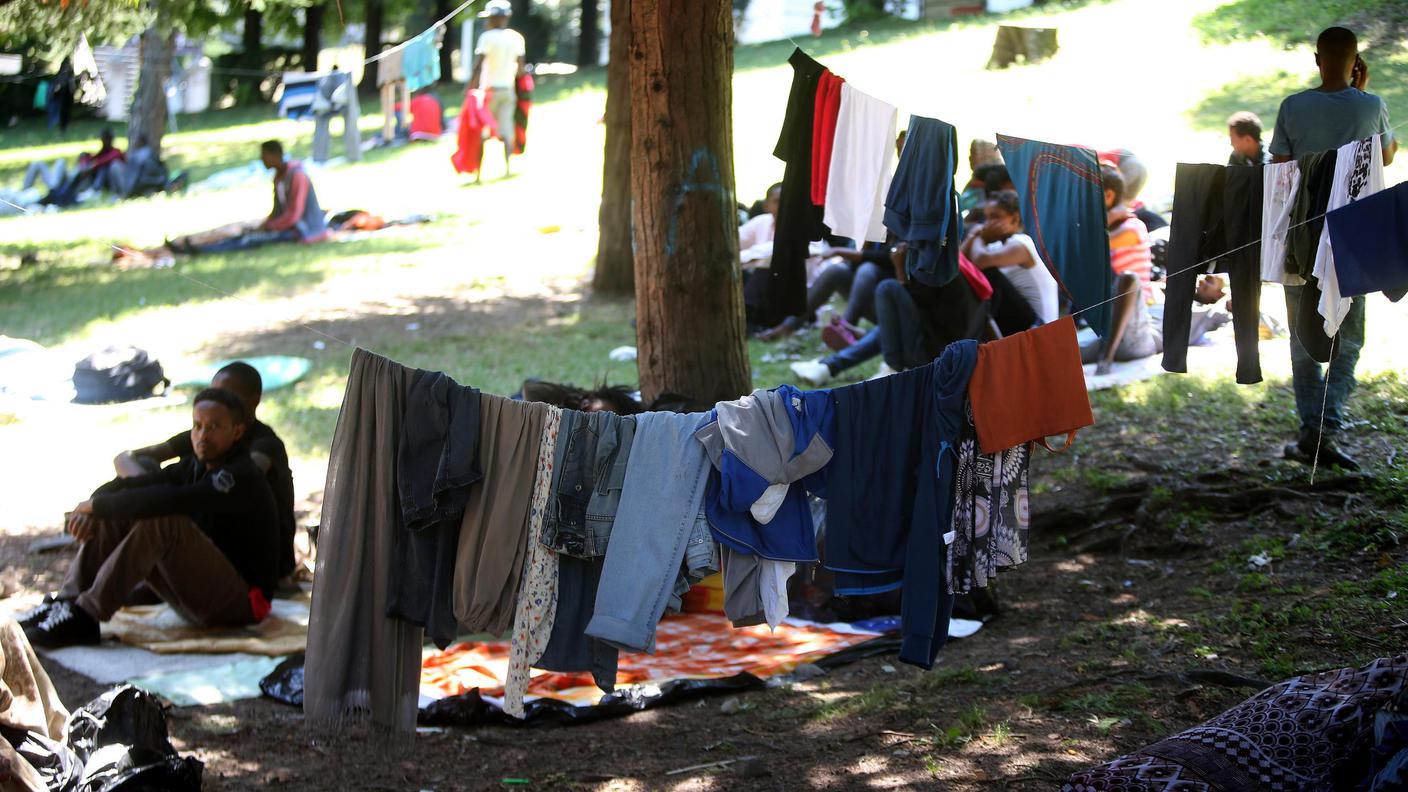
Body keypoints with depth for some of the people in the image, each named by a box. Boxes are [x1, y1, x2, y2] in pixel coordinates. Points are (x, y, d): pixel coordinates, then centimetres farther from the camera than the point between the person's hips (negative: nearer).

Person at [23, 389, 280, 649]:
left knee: (162, 521, -30)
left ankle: (84, 618, -30)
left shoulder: (241, 478, -17)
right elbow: (122, 487, 7)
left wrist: (97, 505, -20)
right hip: (194, 595, 9)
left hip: (241, 601, -9)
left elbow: (166, 500, -30)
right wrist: (94, 509, -16)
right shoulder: (192, 468, 11)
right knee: (113, 518, 0)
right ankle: (67, 603, -12)